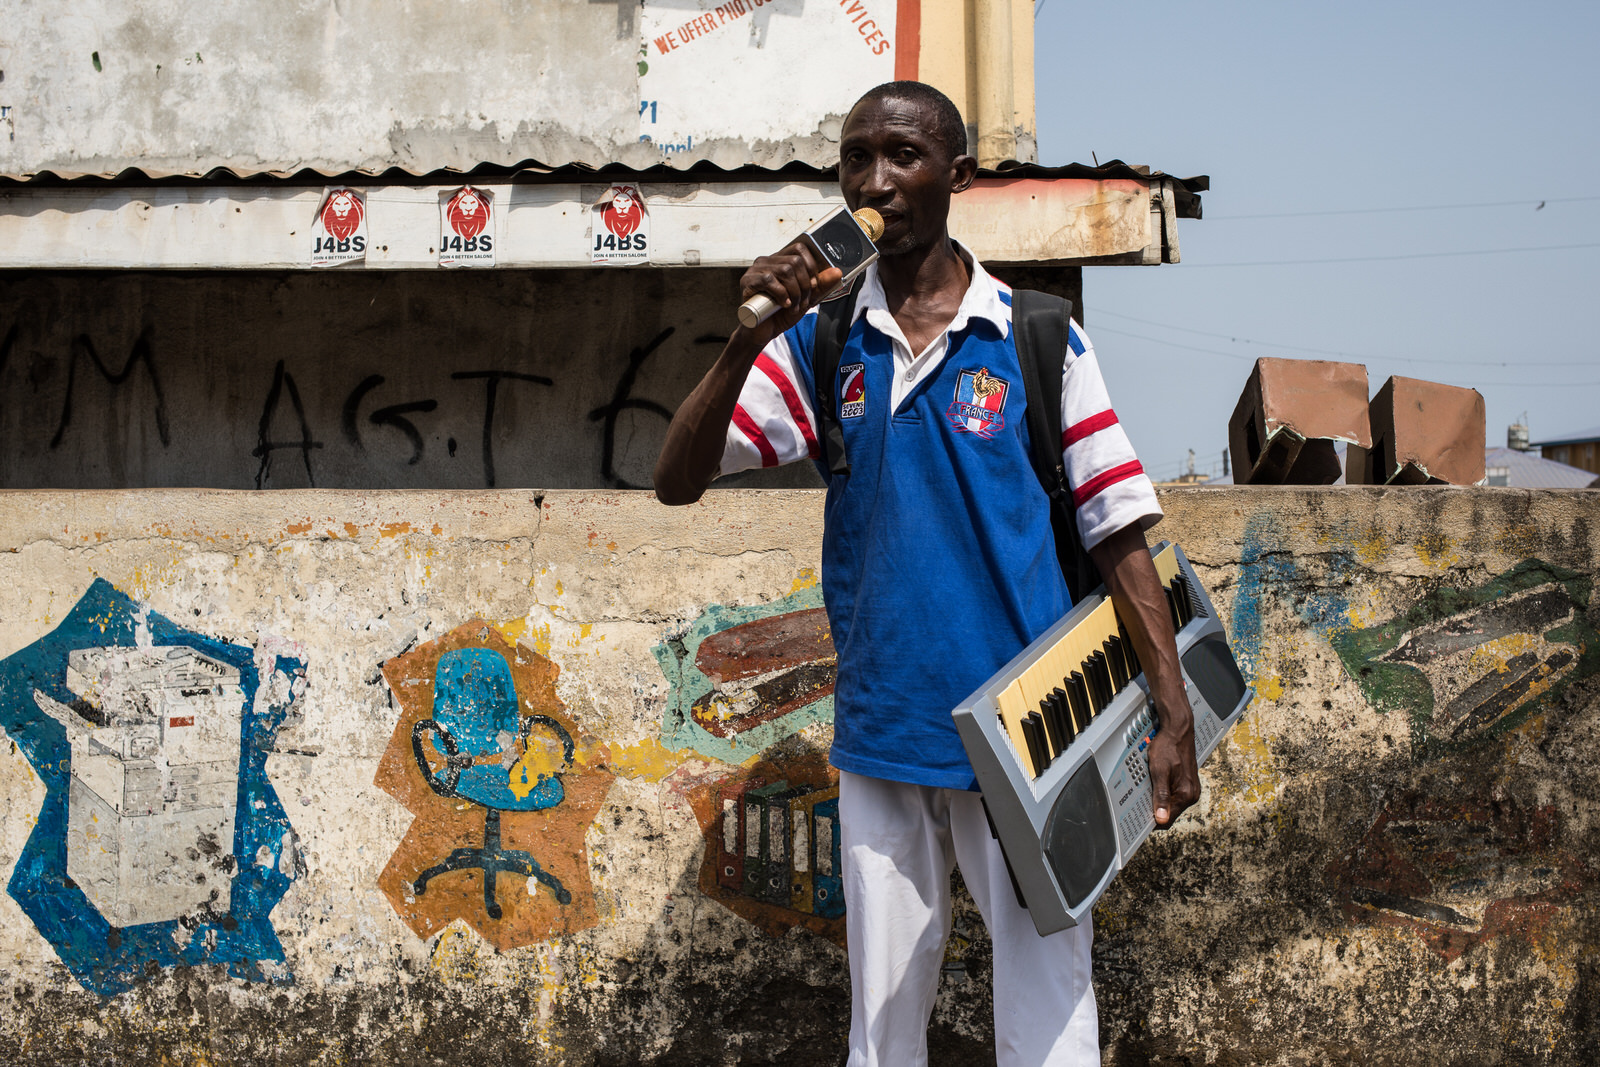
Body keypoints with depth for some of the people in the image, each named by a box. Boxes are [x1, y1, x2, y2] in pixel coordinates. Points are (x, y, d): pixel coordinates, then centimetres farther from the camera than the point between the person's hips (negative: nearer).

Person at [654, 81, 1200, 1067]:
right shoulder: (818, 345, 5)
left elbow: (1118, 531, -1)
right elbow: (677, 482, -1)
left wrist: (1175, 717, -6)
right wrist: (747, 338, -15)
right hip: (880, 736, 3)